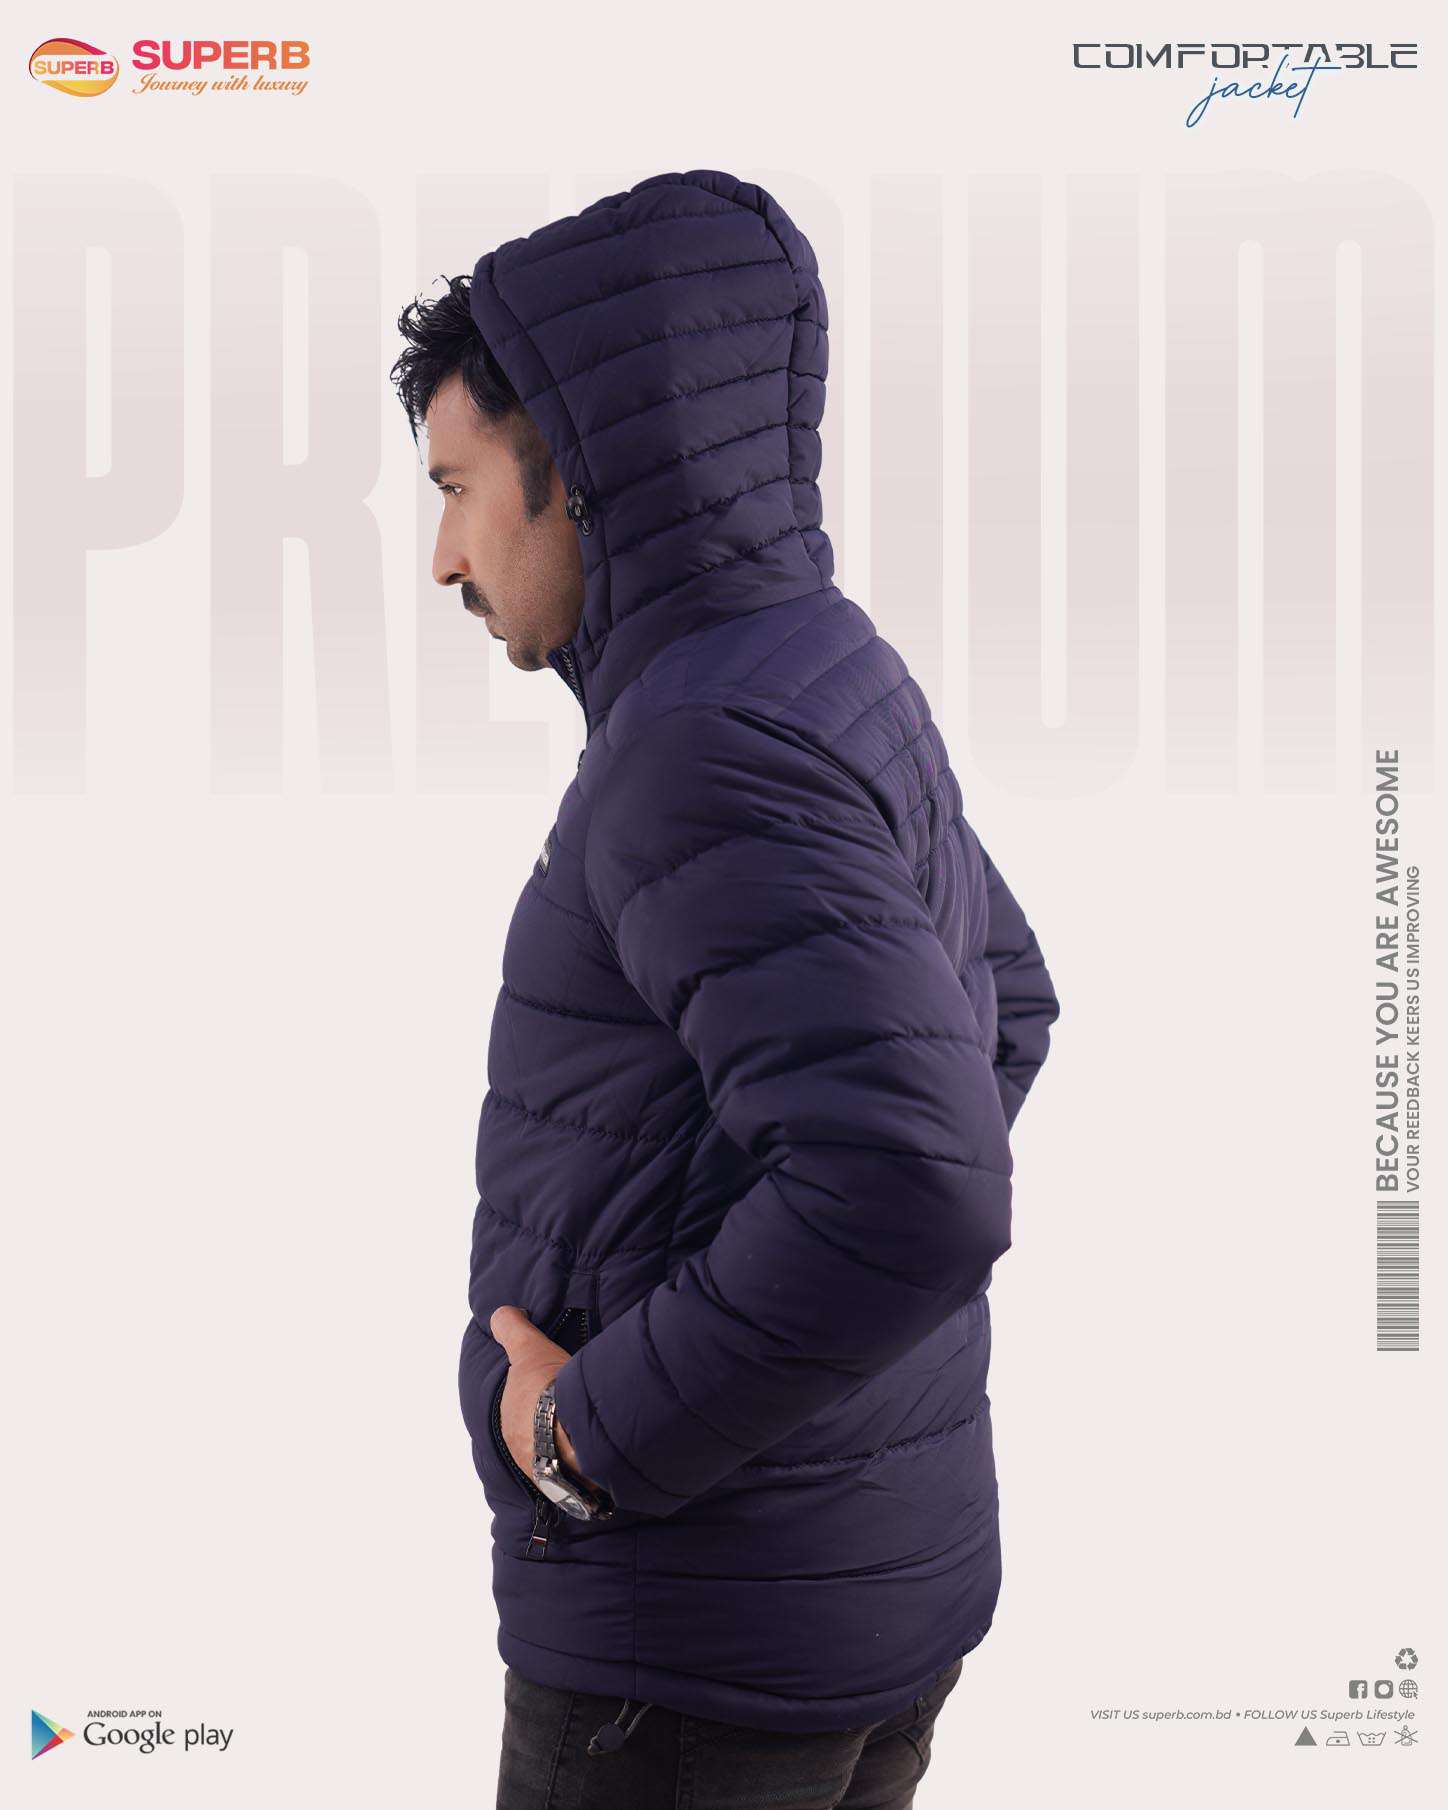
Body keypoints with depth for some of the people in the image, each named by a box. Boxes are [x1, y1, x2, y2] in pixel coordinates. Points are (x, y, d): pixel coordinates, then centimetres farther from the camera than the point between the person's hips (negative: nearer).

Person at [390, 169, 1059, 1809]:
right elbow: (1000, 1007, 23)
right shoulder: (843, 693, 7)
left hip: (702, 1642, -9)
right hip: (878, 1567, 9)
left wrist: (592, 1435, -19)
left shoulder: (713, 744, -23)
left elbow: (909, 1194, -34)